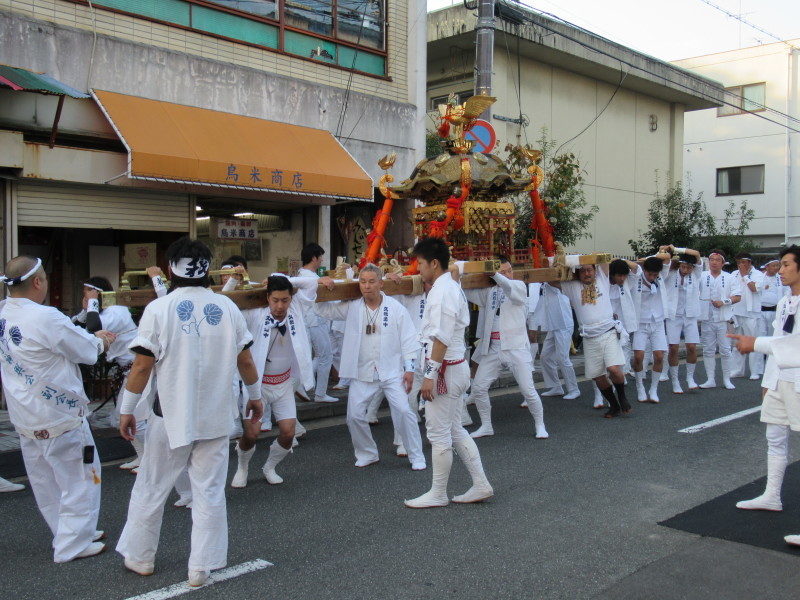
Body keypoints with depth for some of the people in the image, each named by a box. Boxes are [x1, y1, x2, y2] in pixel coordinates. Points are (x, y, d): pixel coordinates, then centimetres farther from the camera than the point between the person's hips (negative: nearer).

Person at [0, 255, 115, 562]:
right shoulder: (45, 318, -23)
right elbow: (87, 351, -11)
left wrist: (92, 338, 10)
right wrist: (99, 341, 10)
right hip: (58, 413, -8)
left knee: (47, 481, 18)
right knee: (80, 478, 6)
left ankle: (76, 533, 32)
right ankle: (72, 544, 13)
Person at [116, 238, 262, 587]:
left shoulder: (158, 309, -9)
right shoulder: (227, 308, -1)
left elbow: (142, 366, -10)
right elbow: (245, 361, 4)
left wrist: (126, 410, 1)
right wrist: (255, 396, 19)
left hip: (171, 417, -2)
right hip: (216, 416, 2)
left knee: (151, 489, 15)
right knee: (209, 493, 10)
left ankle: (139, 558, 30)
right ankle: (201, 568, 16)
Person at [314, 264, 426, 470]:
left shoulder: (396, 308, -4)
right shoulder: (352, 308, 2)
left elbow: (409, 340, -2)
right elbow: (323, 309, 10)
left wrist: (410, 368, -6)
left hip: (391, 371, -3)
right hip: (362, 373, 3)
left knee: (403, 411, -10)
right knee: (355, 416, 2)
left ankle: (416, 457, 7)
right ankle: (367, 454, 25)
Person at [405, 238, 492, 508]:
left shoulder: (442, 292, -18)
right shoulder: (452, 288, 13)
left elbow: (441, 339, -23)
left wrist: (429, 375, -21)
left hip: (445, 369, -10)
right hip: (457, 367, 10)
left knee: (439, 433, 1)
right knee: (455, 430, 16)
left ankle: (438, 494, 13)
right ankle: (480, 485, 21)